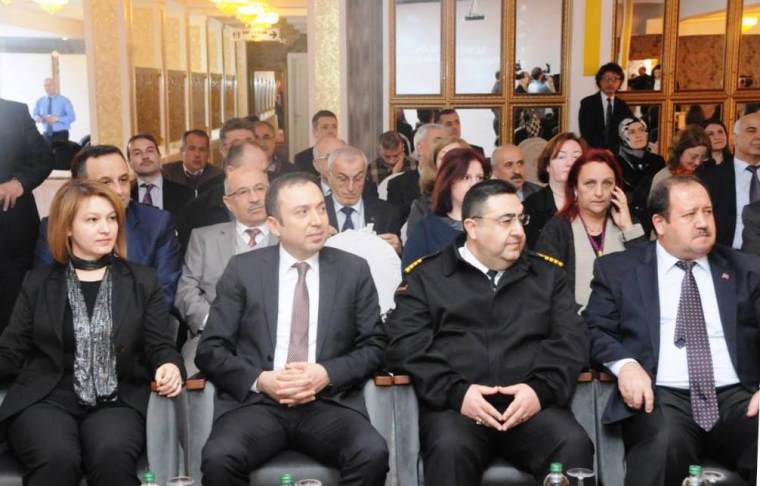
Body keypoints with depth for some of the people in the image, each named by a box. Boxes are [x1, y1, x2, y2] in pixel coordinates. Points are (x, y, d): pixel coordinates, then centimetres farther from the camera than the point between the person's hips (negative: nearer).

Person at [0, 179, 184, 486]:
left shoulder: (143, 281, 14)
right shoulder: (38, 283, 15)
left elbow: (160, 346, 8)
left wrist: (170, 367, -16)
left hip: (117, 402, 0)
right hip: (46, 398, 0)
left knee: (113, 459, -33)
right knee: (56, 461, -32)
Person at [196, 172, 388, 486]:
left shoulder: (354, 270, 9)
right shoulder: (243, 269, 6)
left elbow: (374, 346, 8)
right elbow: (210, 349, 4)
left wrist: (327, 374, -10)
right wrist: (260, 380, -13)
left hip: (329, 403, 1)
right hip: (256, 402, 0)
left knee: (373, 454, -29)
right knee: (219, 458, -30)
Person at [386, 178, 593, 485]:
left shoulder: (548, 276, 20)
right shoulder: (427, 276, 12)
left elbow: (572, 341, 9)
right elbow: (405, 346, 2)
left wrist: (541, 388, -10)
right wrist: (456, 392, -13)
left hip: (531, 403, 2)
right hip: (455, 405, -2)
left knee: (574, 446, -27)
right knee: (450, 449, -34)